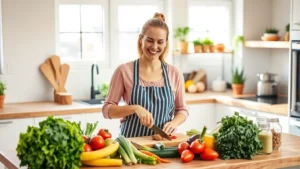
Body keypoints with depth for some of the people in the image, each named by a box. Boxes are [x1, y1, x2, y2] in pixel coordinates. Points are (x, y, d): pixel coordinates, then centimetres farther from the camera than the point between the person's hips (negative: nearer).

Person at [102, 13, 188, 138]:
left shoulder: (174, 73, 4)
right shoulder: (124, 71, -3)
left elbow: (182, 110, 13)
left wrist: (174, 123, -7)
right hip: (132, 141, -3)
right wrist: (135, 108, -17)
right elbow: (107, 110, -2)